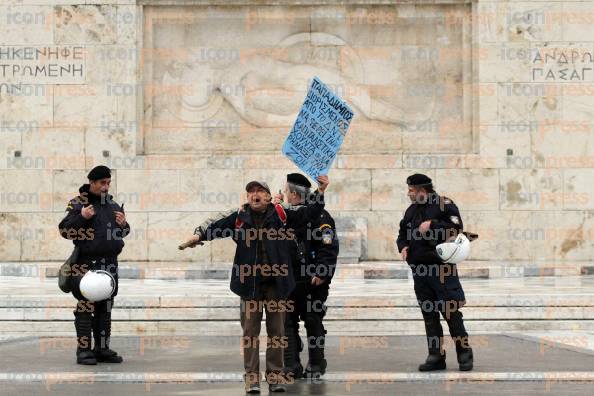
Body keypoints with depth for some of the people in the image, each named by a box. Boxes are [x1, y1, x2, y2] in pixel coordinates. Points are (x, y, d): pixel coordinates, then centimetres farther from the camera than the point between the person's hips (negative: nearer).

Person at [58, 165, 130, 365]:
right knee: (86, 307, -7)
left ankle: (102, 348, 16)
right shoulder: (78, 203, -2)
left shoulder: (113, 204, 15)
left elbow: (123, 233, 23)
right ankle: (84, 350, -3)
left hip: (110, 263, 6)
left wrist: (123, 225, 1)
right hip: (86, 263, -6)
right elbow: (64, 230, -5)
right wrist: (81, 217, -18)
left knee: (105, 307, 9)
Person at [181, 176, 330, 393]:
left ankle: (275, 375, 19)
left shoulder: (281, 214, 2)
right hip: (249, 284, 0)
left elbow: (308, 212, 3)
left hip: (276, 283, 0)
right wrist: (199, 234, -24)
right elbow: (216, 225, -6)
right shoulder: (239, 217, 2)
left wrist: (320, 192, -10)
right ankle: (252, 377, 11)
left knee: (276, 330, 8)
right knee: (250, 331, 4)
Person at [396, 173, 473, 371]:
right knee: (429, 314, 8)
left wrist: (432, 225, -16)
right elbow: (402, 234, 26)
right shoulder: (411, 210, 17)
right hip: (419, 270, 7)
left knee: (451, 312, -5)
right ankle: (436, 355, 14)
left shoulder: (444, 204, -4)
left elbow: (456, 226, -16)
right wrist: (403, 246, 6)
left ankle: (464, 353, 6)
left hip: (441, 268, -7)